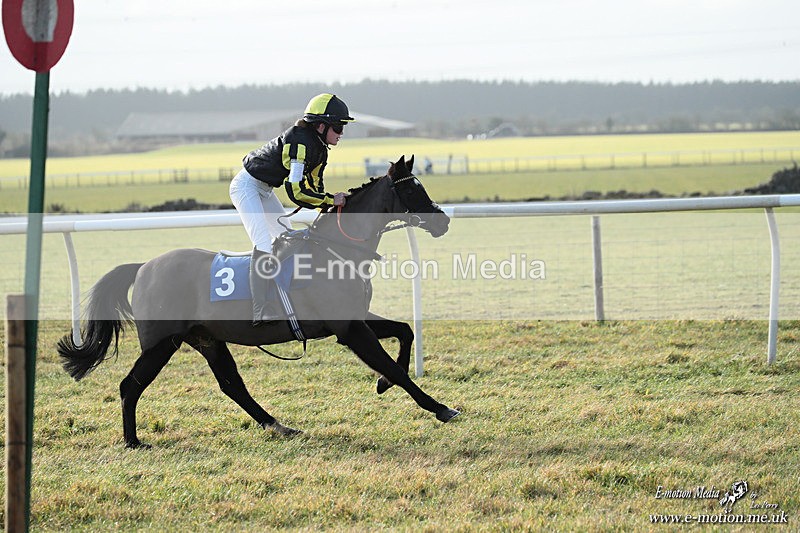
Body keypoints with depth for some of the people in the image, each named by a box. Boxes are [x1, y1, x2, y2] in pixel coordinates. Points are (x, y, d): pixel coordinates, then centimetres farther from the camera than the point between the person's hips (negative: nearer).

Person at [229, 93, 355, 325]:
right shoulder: (300, 143, -29)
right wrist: (331, 200, -25)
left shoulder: (319, 148, 1)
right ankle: (261, 312, -26)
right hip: (246, 186, -11)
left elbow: (314, 185, 10)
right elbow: (296, 191, -32)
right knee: (264, 244, -21)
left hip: (264, 190, 11)